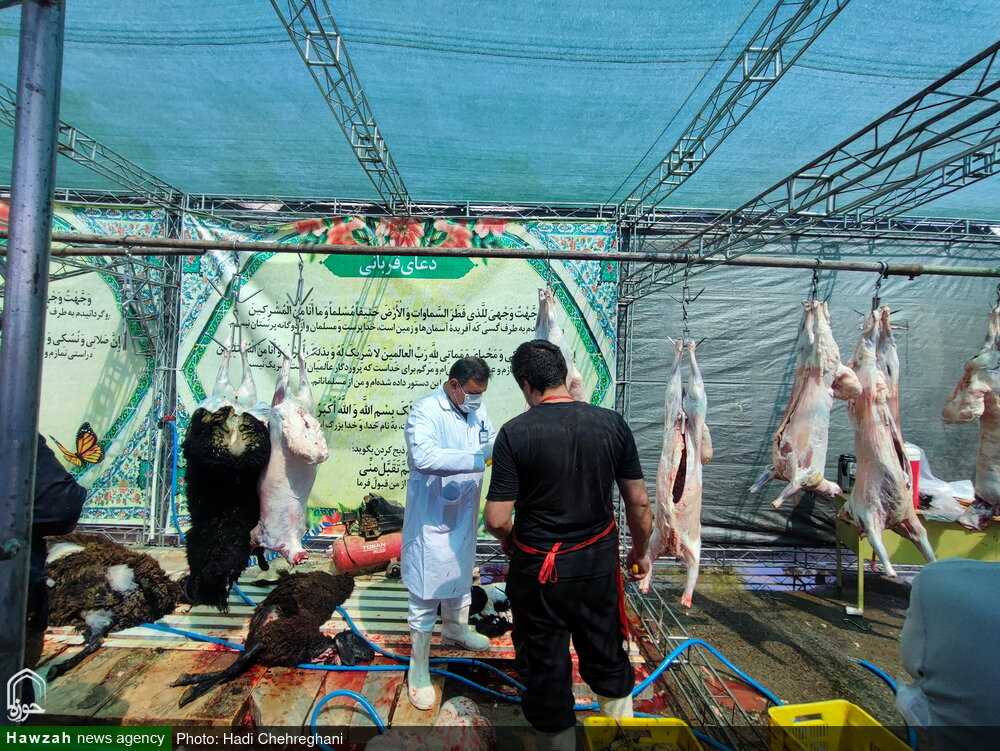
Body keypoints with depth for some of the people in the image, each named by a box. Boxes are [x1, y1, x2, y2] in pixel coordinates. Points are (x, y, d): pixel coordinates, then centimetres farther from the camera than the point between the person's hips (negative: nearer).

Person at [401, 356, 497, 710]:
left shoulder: (477, 410, -1)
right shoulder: (425, 411, -23)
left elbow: (492, 440, 9)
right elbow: (424, 457, -38)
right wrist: (479, 457, -43)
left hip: (464, 511, 8)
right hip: (432, 516, -7)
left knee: (462, 572, 27)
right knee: (426, 589, 2)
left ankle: (456, 628, 52)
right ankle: (418, 667, 21)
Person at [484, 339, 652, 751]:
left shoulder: (515, 432, -19)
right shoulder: (612, 423, -10)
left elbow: (497, 520, -18)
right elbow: (639, 503, -3)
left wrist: (508, 539, 5)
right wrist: (640, 551, 15)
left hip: (538, 568, -3)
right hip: (599, 563, 3)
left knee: (546, 669, 20)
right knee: (607, 657, 27)